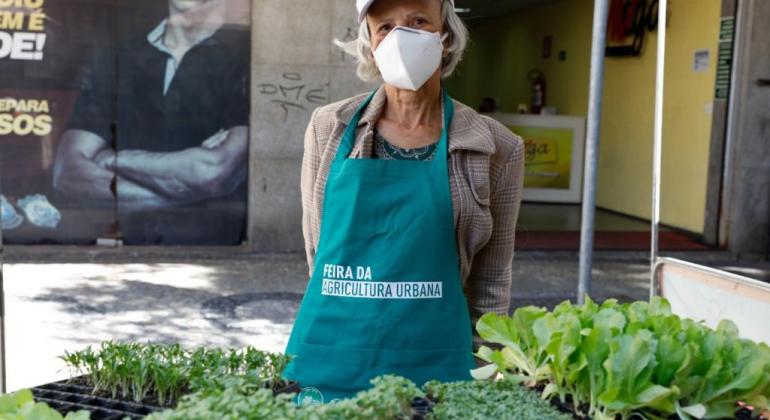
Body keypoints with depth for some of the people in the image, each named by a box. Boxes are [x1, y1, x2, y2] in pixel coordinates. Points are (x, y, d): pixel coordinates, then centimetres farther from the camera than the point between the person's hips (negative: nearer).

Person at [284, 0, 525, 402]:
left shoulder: (494, 147, -4)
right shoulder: (329, 128, -2)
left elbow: (490, 286, 3)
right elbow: (318, 251, 7)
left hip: (434, 364, -1)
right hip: (332, 362, 1)